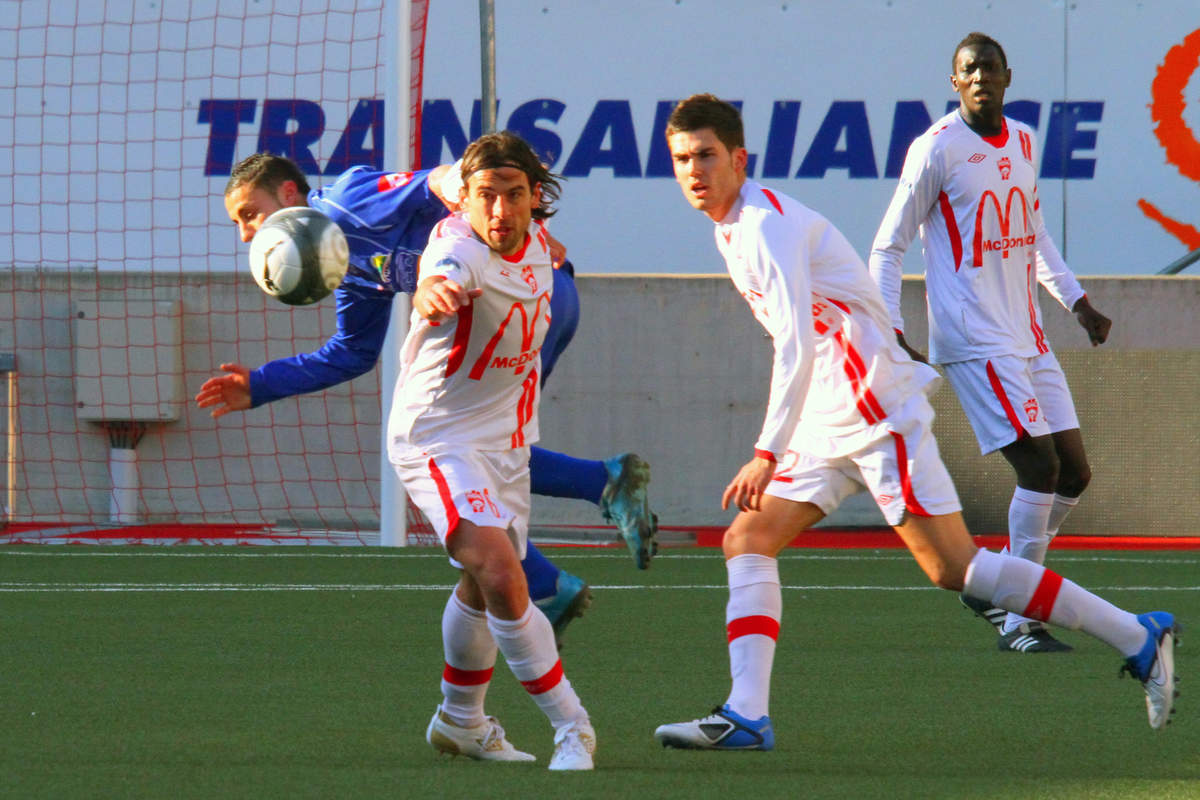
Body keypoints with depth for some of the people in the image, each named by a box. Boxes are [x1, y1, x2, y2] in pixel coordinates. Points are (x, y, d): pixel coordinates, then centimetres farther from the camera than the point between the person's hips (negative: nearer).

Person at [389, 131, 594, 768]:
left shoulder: (533, 238, -3)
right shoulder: (458, 247, -28)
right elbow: (439, 281, -55)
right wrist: (434, 293, -72)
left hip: (505, 438, 8)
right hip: (437, 435, -8)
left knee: (484, 587, 22)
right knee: (498, 571, -25)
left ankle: (461, 721, 43)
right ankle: (571, 727, -16)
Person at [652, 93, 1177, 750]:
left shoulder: (765, 224, -17)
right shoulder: (730, 230, 14)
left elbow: (796, 348, -27)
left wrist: (767, 455, -31)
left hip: (879, 411, -10)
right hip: (828, 420, 10)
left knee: (954, 568, -9)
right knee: (747, 540, -2)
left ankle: (1138, 639, -2)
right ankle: (746, 716, -9)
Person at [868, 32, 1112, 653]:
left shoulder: (1022, 142, 12)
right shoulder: (937, 149, -8)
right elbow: (888, 247, -4)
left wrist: (1076, 300, 17)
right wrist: (890, 333, -13)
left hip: (1028, 337, 8)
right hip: (974, 340, -8)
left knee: (1073, 474, 5)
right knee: (1039, 465, -16)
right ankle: (1017, 623, -8)